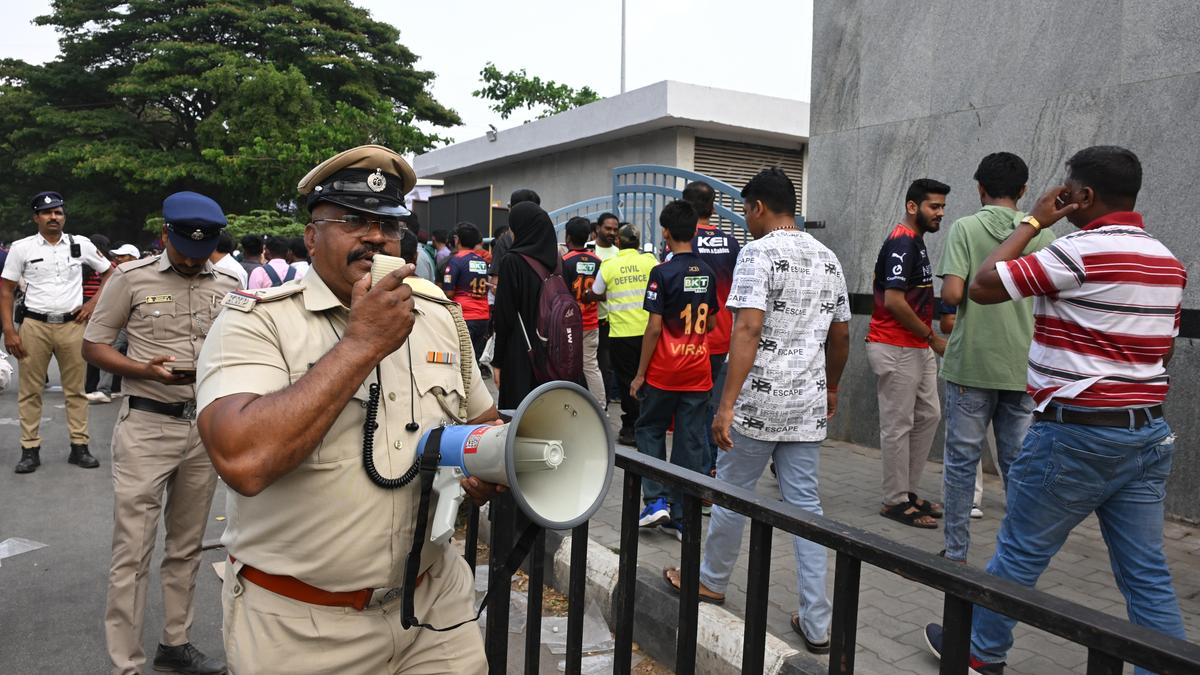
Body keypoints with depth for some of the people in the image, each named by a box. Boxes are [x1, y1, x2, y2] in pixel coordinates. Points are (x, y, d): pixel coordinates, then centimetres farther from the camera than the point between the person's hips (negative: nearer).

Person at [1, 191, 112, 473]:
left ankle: (79, 447, 11)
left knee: (76, 389, 5)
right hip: (34, 325, 0)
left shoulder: (81, 244, 5)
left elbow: (109, 273, 16)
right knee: (30, 390, 3)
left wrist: (93, 304, 4)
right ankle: (30, 450, 11)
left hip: (72, 324, 1)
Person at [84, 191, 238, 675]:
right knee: (132, 551, -1)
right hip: (146, 426, -3)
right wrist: (146, 371, -16)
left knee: (187, 546, 15)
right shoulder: (132, 277, -3)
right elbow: (93, 345, 0)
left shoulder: (229, 285, 5)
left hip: (206, 427, 3)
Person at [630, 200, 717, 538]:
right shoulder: (707, 274, 6)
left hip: (664, 372, -4)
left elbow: (654, 327, -14)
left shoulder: (663, 273, -12)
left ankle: (657, 500, 6)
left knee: (649, 431, 14)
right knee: (691, 441, 7)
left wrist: (640, 374, -7)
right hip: (698, 373, 5)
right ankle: (682, 518, 12)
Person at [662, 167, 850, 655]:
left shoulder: (758, 253, -10)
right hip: (809, 404, 6)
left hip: (759, 401, -6)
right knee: (805, 504, 9)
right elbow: (840, 336, 17)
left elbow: (748, 329, -21)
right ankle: (816, 624, 13)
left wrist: (726, 404, -22)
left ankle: (712, 581, 32)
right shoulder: (827, 258, 12)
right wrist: (830, 388, 30)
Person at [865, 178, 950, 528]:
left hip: (917, 347, 10)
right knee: (898, 424, -2)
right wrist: (932, 337, -14)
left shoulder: (915, 242, 16)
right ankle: (895, 501, 8)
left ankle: (909, 491, 25)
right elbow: (893, 301, -23)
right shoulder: (902, 243, -15)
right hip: (896, 348, -10)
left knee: (928, 416, 15)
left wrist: (929, 339, 15)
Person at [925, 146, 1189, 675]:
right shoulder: (1168, 260, 11)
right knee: (1147, 573, 11)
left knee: (1019, 552, 8)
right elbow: (1162, 350, 18)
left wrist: (1032, 222, -5)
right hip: (1149, 433, 8)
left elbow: (982, 287, -15)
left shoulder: (1082, 250, -17)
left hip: (1076, 433, -8)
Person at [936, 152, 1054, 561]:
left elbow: (951, 294, -15)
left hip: (971, 363, -2)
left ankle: (955, 553, 14)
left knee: (961, 459, 7)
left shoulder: (964, 228, -5)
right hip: (1024, 367, 3)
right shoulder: (1041, 233, 3)